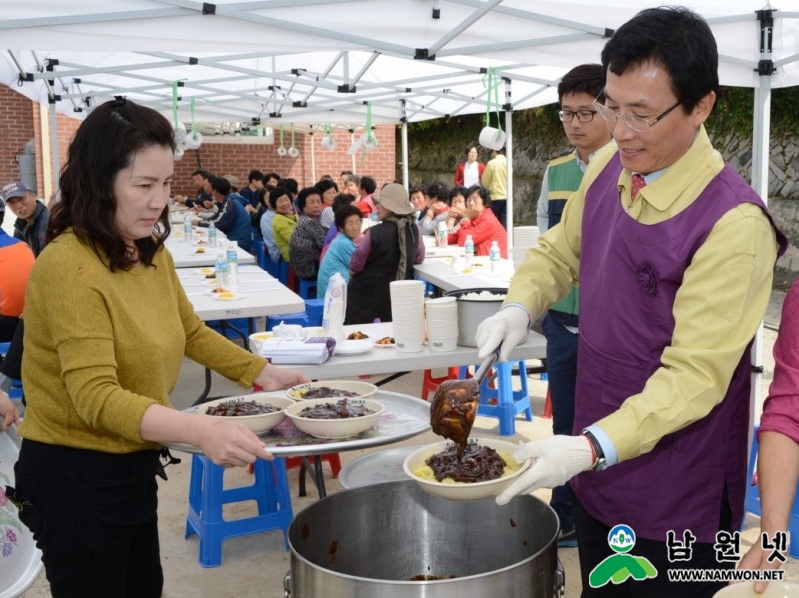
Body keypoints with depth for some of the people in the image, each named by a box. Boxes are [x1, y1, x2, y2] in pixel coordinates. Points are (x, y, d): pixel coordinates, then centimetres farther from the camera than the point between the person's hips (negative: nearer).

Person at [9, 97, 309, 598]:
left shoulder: (150, 253, 3)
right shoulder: (69, 266, -25)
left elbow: (191, 332, 15)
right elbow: (95, 395, -32)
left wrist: (264, 374, 6)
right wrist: (200, 430, -44)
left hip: (131, 467, 8)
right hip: (74, 477, -8)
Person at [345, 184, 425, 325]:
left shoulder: (375, 232, -18)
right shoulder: (414, 230, -5)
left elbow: (356, 264, -7)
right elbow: (419, 259, 12)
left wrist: (352, 273, 15)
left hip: (366, 294, -4)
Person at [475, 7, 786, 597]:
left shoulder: (732, 223, -25)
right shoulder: (608, 167, -4)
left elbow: (695, 373, -24)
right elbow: (560, 250, 12)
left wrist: (592, 447, -32)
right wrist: (519, 307, -7)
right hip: (596, 470, 7)